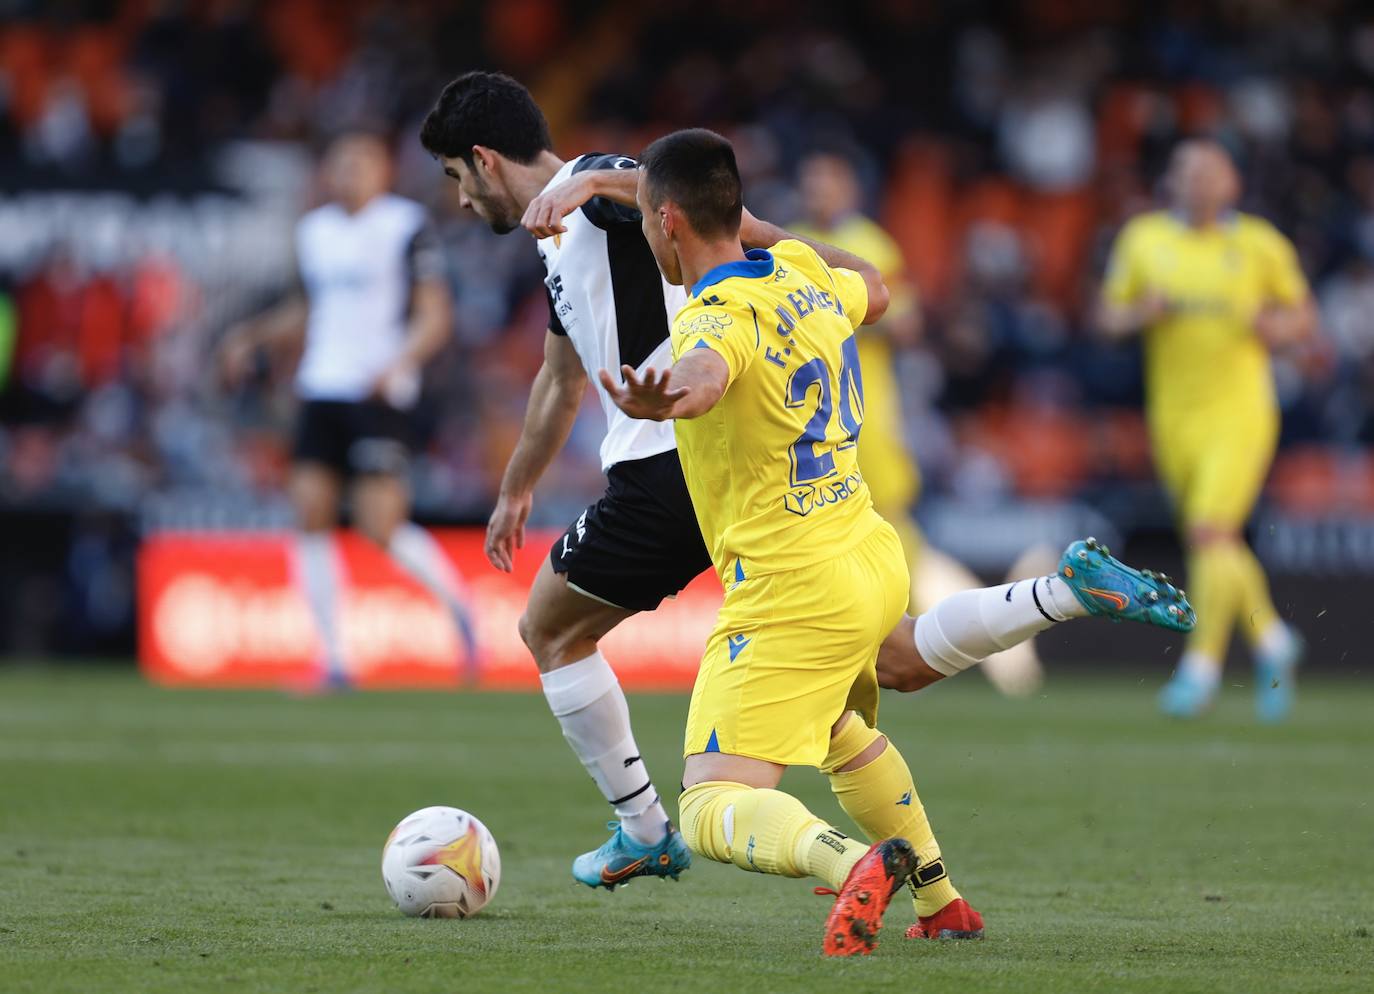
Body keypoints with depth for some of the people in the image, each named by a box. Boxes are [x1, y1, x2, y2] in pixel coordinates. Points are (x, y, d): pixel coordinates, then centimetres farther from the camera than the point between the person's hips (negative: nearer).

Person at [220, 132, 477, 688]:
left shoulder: (407, 225, -3)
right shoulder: (314, 230, 15)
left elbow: (435, 318, -5)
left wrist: (399, 362, -21)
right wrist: (252, 337, 13)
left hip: (381, 395, -6)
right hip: (320, 389, 6)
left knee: (382, 528, -11)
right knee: (311, 518, -4)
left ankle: (460, 607, 14)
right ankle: (333, 658, 1)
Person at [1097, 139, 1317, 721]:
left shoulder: (1260, 244, 1)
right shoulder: (1142, 239, 6)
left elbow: (1303, 315, 11)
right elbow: (1108, 318, 11)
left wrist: (1279, 327, -11)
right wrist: (1140, 314, -10)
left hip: (1239, 407, -3)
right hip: (1173, 412, 3)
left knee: (1211, 535, -17)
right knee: (1213, 545, 10)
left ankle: (1201, 667, -13)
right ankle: (1271, 640, 32)